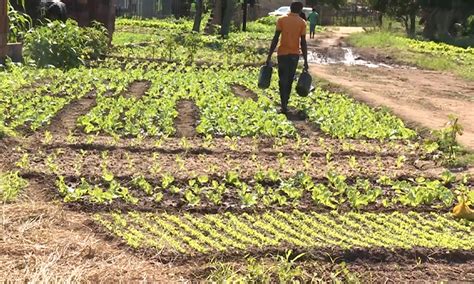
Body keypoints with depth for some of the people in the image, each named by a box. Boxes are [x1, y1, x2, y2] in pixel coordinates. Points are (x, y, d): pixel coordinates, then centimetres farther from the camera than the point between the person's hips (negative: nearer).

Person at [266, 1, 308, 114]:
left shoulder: (281, 20, -2)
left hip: (283, 53, -1)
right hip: (294, 54, 1)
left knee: (283, 80, 1)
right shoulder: (302, 22, -1)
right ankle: (285, 103, 21)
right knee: (289, 80, 15)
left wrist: (269, 56, -2)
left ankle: (284, 105, -14)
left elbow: (275, 39, -6)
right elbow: (303, 43, -4)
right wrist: (305, 61, 0)